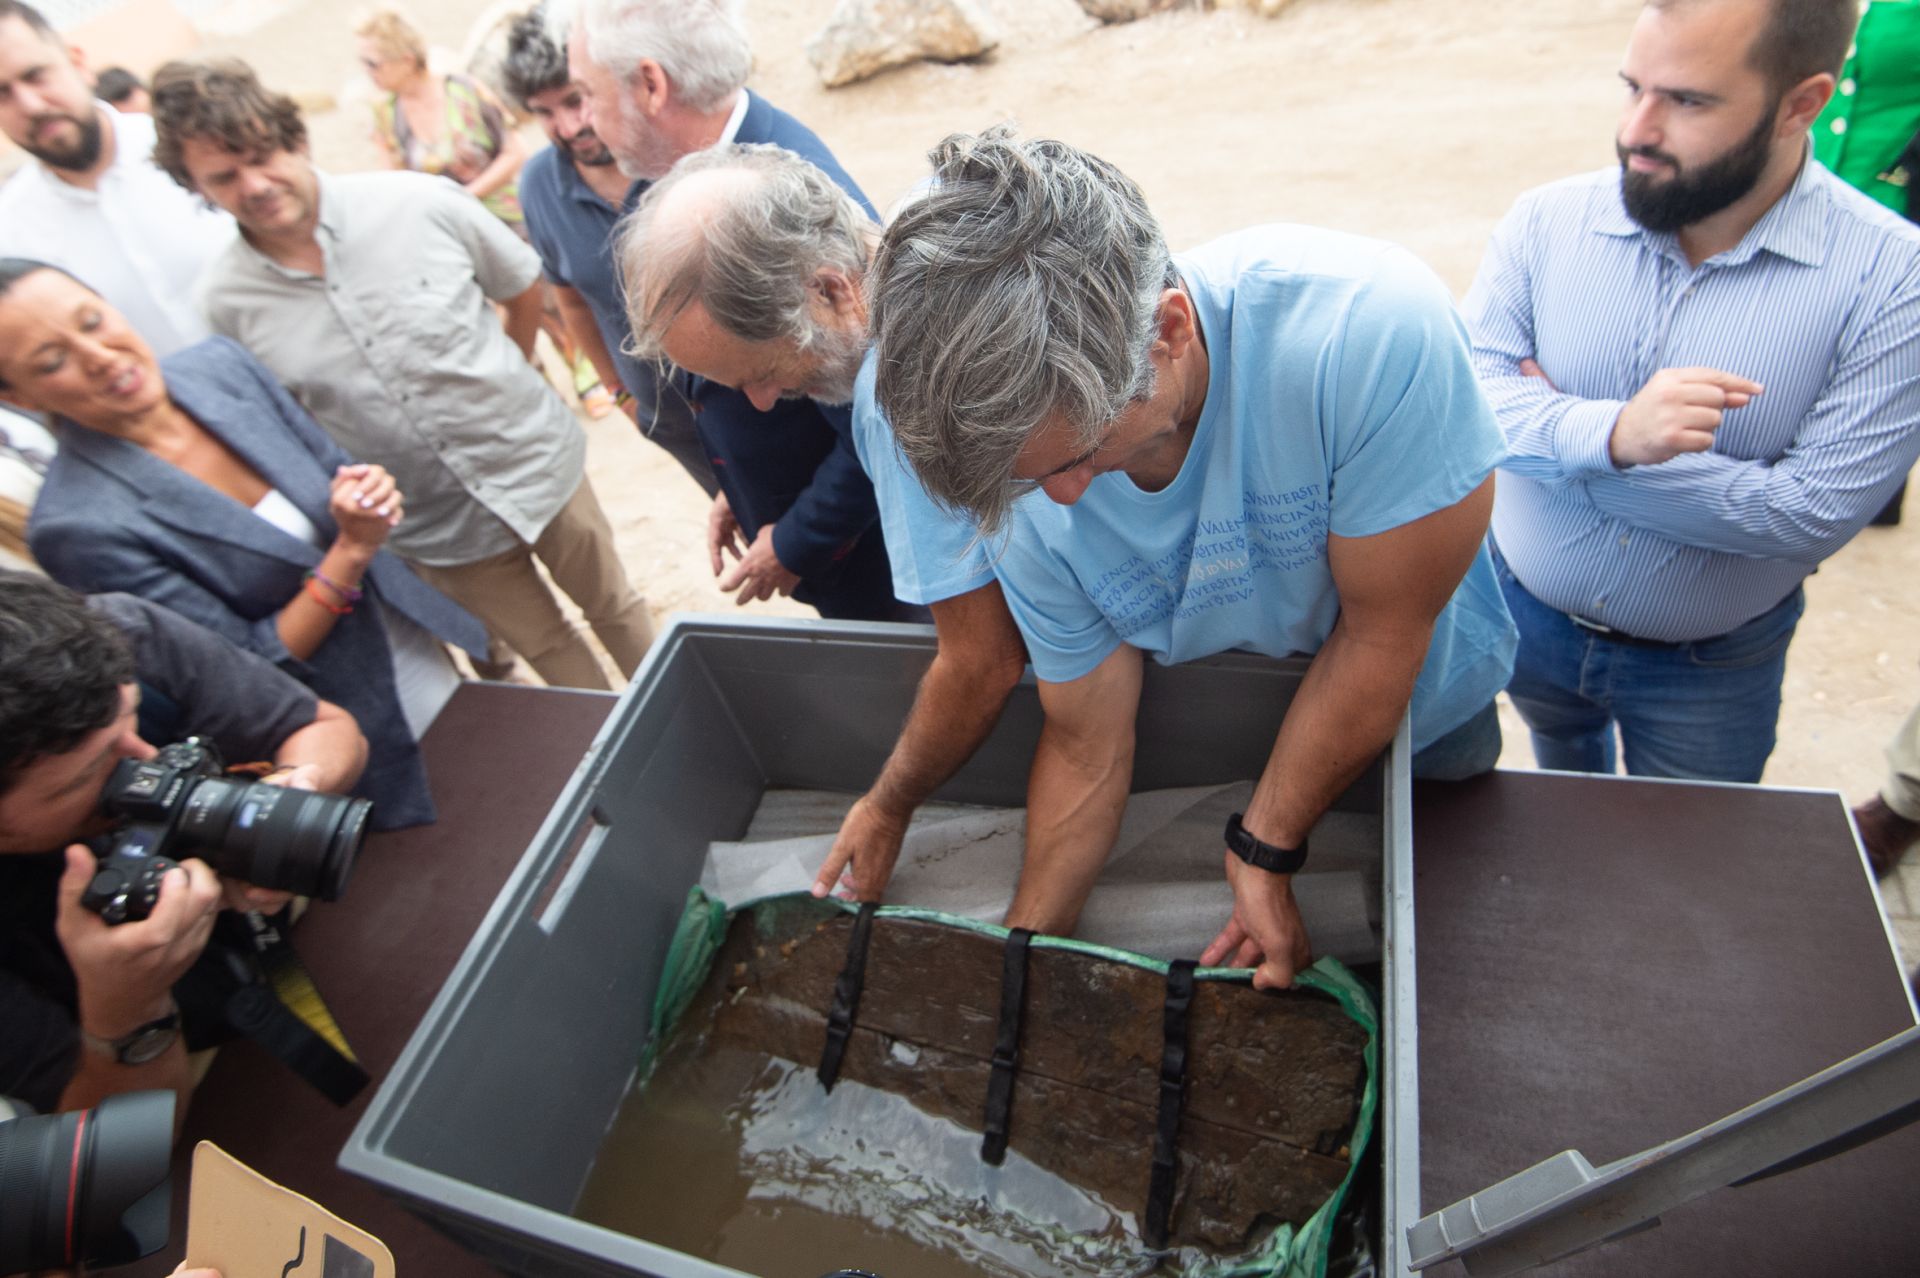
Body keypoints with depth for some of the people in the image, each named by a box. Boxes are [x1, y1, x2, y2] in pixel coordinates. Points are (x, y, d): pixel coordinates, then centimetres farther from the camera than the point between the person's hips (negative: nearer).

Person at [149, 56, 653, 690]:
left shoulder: (420, 204, -14)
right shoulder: (227, 303, -9)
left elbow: (525, 286, 2)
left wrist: (505, 388, 8)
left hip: (538, 464, -1)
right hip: (436, 531, 1)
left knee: (613, 609, 17)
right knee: (547, 650, 18)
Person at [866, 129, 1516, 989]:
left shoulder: (1370, 330, -41)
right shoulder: (1032, 484, -27)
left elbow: (1382, 633, -28)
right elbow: (1088, 748, -16)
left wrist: (1263, 853, -21)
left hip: (1416, 716, -1)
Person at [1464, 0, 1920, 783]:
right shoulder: (1548, 221, -13)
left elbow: (1814, 513, -24)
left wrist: (1551, 429, -25)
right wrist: (1611, 434, -40)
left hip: (1710, 669, -2)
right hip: (1525, 618, 2)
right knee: (1563, 770, 31)